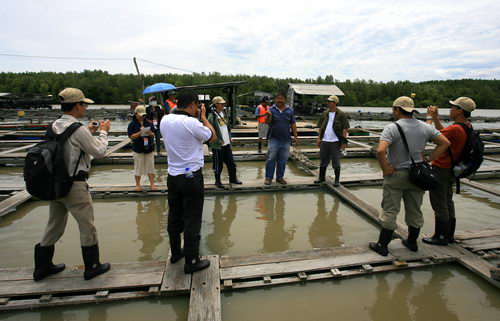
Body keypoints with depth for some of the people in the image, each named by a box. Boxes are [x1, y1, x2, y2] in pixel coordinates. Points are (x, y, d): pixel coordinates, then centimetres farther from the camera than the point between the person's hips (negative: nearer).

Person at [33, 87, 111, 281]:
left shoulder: (55, 126, 4)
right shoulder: (78, 129, -21)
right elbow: (99, 152, -12)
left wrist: (88, 132, 14)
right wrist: (103, 132, 0)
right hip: (75, 185, -8)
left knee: (54, 225, 21)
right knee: (87, 227, 7)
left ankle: (42, 266, 35)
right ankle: (92, 267, 21)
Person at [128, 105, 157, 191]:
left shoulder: (148, 123, 6)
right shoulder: (132, 124, -3)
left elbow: (153, 135, 7)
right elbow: (131, 137, -10)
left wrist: (150, 133, -15)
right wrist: (140, 133, -21)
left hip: (149, 148, 3)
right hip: (138, 149, -2)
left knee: (150, 166, 5)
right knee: (138, 167, 5)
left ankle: (152, 184, 13)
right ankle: (138, 185, 19)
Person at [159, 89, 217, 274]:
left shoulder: (165, 120, 1)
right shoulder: (192, 123, -20)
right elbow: (213, 137, -5)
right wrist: (203, 117, 3)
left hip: (172, 176, 7)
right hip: (192, 177, -7)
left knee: (174, 217, 18)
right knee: (192, 220, 3)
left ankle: (175, 253, 35)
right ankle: (191, 262, 14)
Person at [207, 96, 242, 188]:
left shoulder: (223, 113, 9)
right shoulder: (212, 116, -16)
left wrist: (229, 137, 12)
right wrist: (219, 141, -17)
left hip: (227, 143, 7)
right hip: (218, 145, -7)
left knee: (231, 162, 14)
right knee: (218, 164, 6)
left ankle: (232, 178, 31)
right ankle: (217, 181, 23)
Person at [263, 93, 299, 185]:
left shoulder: (289, 110, 7)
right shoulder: (272, 109, -1)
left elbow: (293, 124, 9)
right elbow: (267, 122, -13)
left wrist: (295, 136, 5)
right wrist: (268, 116, -35)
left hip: (285, 139, 3)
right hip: (273, 139, -3)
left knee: (283, 160, 8)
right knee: (271, 158, -2)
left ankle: (280, 177, 20)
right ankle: (268, 177, 7)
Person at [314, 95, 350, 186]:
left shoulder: (341, 114, -4)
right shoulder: (324, 113, 11)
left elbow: (345, 128, -6)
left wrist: (344, 141, -11)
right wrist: (319, 138, 7)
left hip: (335, 141, -4)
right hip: (324, 141, 5)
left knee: (336, 162, 3)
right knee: (323, 160, 12)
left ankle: (337, 180, 14)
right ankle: (321, 177, 25)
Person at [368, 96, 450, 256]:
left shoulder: (392, 128, -17)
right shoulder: (425, 127, 2)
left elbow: (380, 151, -31)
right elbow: (445, 142, 6)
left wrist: (386, 169, -18)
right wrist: (428, 160, 4)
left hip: (396, 175, -5)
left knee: (390, 211, 2)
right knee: (415, 211, 18)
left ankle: (382, 245, 11)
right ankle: (412, 242, 33)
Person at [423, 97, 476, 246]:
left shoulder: (455, 129, -25)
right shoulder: (467, 127, 6)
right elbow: (443, 132, 17)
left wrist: (430, 118, -10)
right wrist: (436, 118, 12)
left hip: (441, 169, -10)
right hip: (451, 170, 10)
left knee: (439, 204, 1)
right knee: (448, 202, 19)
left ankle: (441, 237, 11)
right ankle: (449, 235, 30)